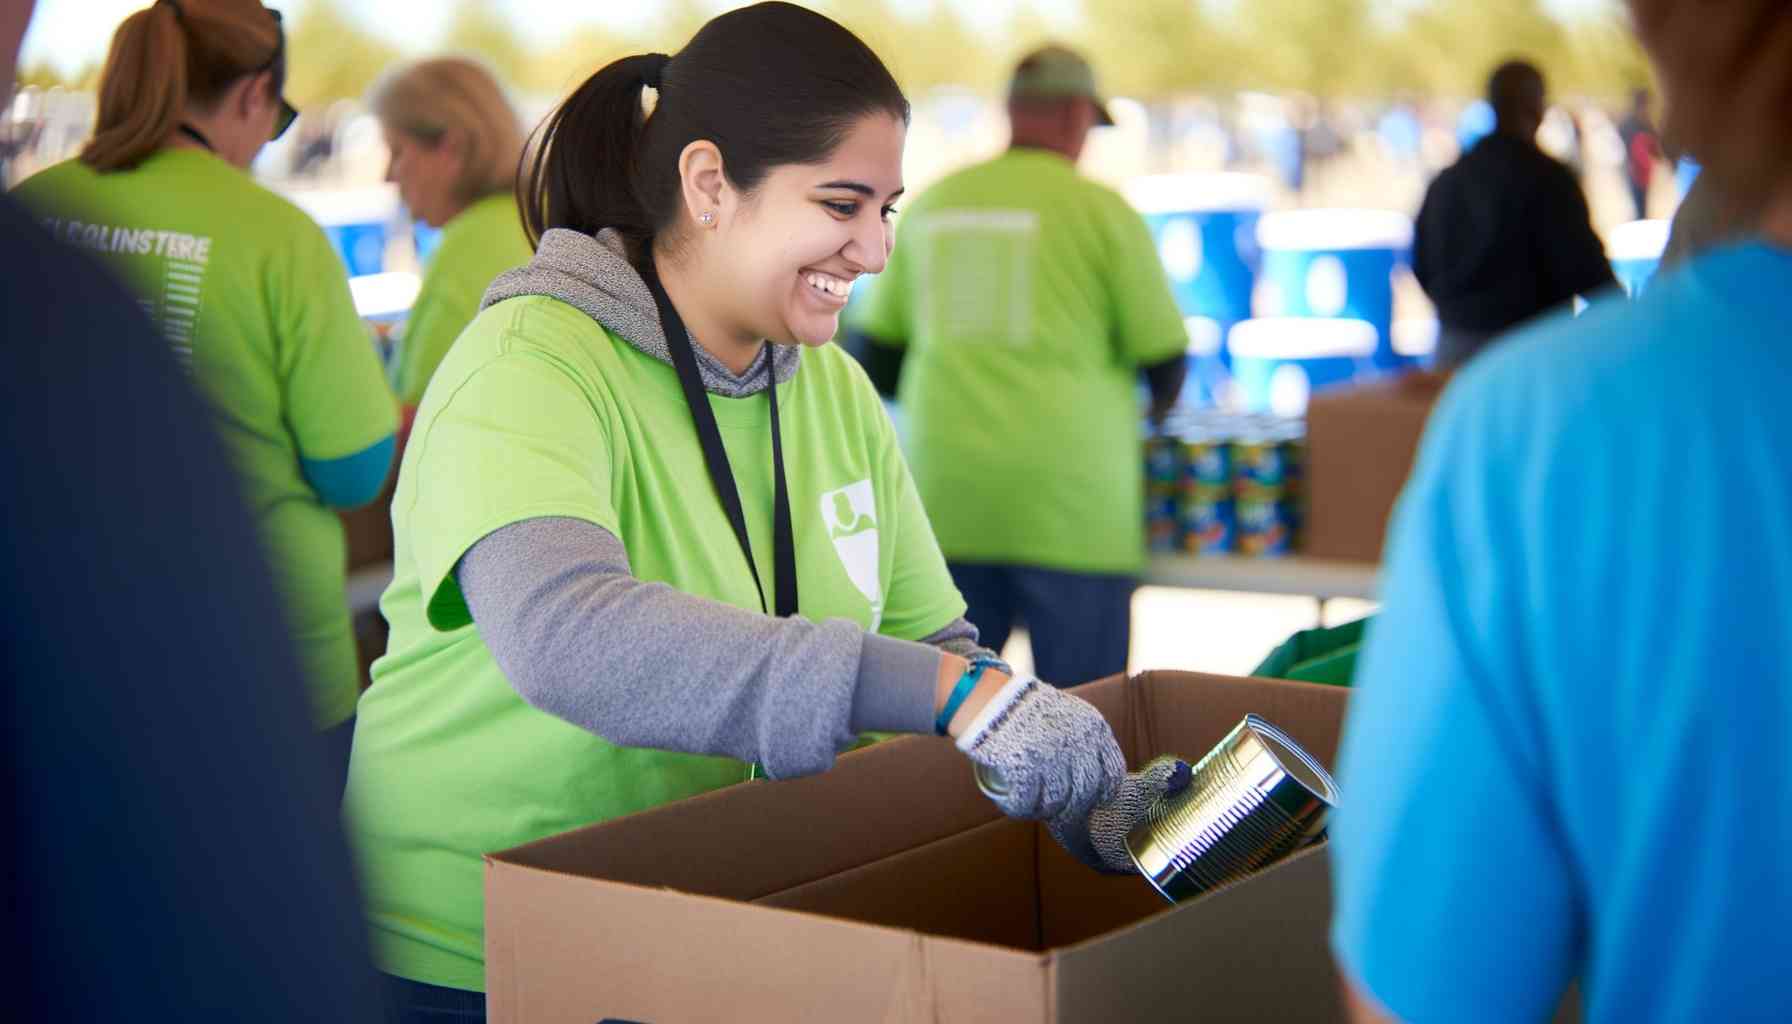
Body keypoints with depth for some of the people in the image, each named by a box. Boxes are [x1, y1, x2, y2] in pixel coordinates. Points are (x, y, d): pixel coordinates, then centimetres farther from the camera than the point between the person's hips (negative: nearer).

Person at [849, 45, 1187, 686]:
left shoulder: (931, 205, 11)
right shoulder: (1103, 210, -1)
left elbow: (877, 349, 17)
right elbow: (1165, 357, 1)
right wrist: (1156, 407, 24)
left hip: (946, 491, 4)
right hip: (1067, 492, -4)